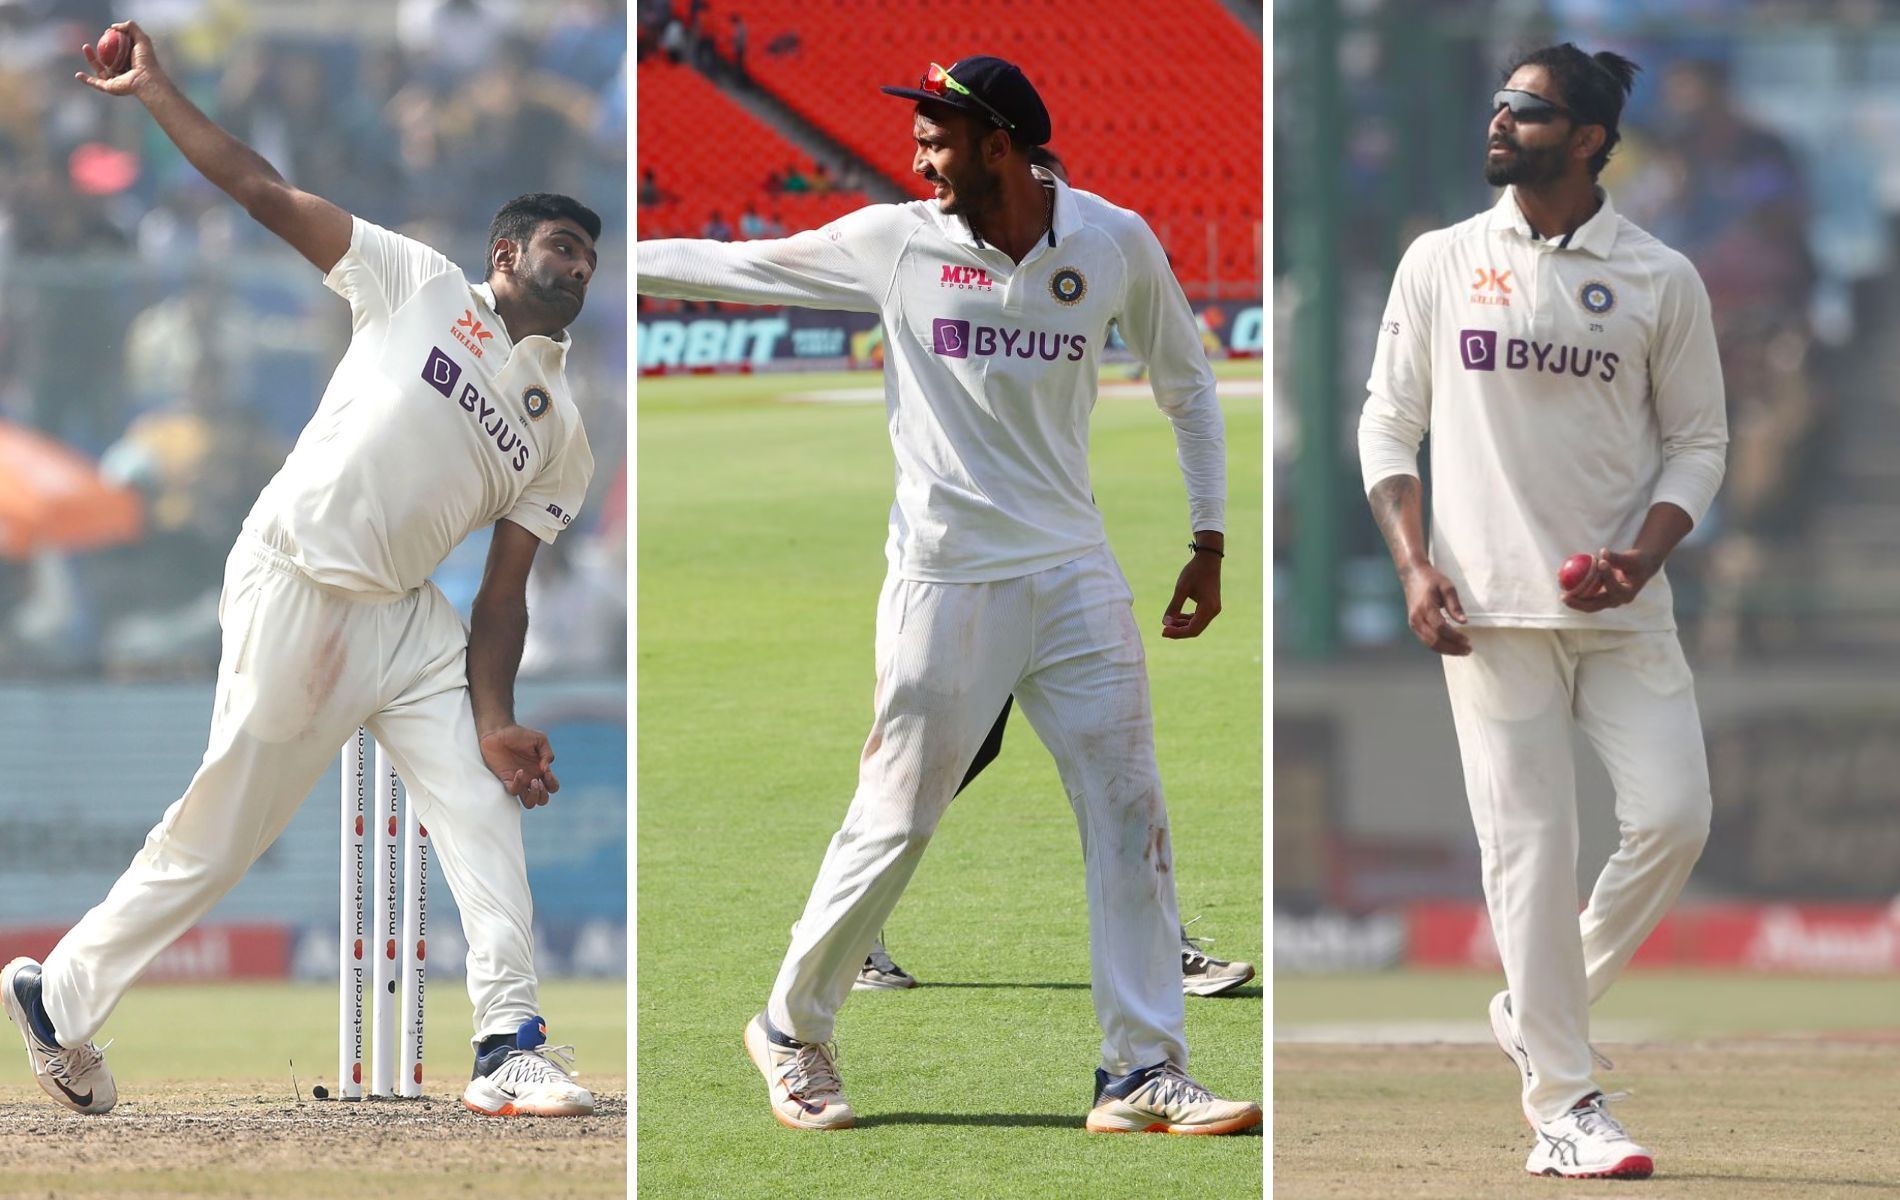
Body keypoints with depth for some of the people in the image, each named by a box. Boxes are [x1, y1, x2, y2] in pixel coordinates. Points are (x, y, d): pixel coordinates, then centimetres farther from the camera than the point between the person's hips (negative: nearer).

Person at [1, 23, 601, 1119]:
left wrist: (495, 721, -8)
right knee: (221, 835, -2)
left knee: (486, 802, -9)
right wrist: (158, 93, -6)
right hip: (295, 599, -6)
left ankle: (511, 1048, -11)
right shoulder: (420, 286, 1)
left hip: (409, 619, 6)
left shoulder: (564, 435, 12)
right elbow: (266, 194, -1)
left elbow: (504, 594, 7)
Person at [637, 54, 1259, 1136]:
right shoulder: (895, 243, -1)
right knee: (895, 823, -1)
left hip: (1075, 577, 2)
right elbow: (730, 267, 6)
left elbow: (1187, 383, 13)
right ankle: (793, 1028, 19)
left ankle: (1146, 1070, 2)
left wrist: (1209, 539, 9)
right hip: (944, 585, -2)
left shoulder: (1116, 244, 1)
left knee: (1130, 812, -2)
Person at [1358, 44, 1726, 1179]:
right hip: (1493, 612, -1)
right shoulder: (1442, 263, 6)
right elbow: (1390, 422, 9)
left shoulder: (1662, 279, 3)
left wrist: (1642, 556, -10)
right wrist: (1415, 564, -5)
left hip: (1623, 609, 1)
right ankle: (1563, 1108, -2)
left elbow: (1699, 440, 7)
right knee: (1530, 845, -5)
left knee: (1675, 815, -11)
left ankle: (1543, 1004, 13)